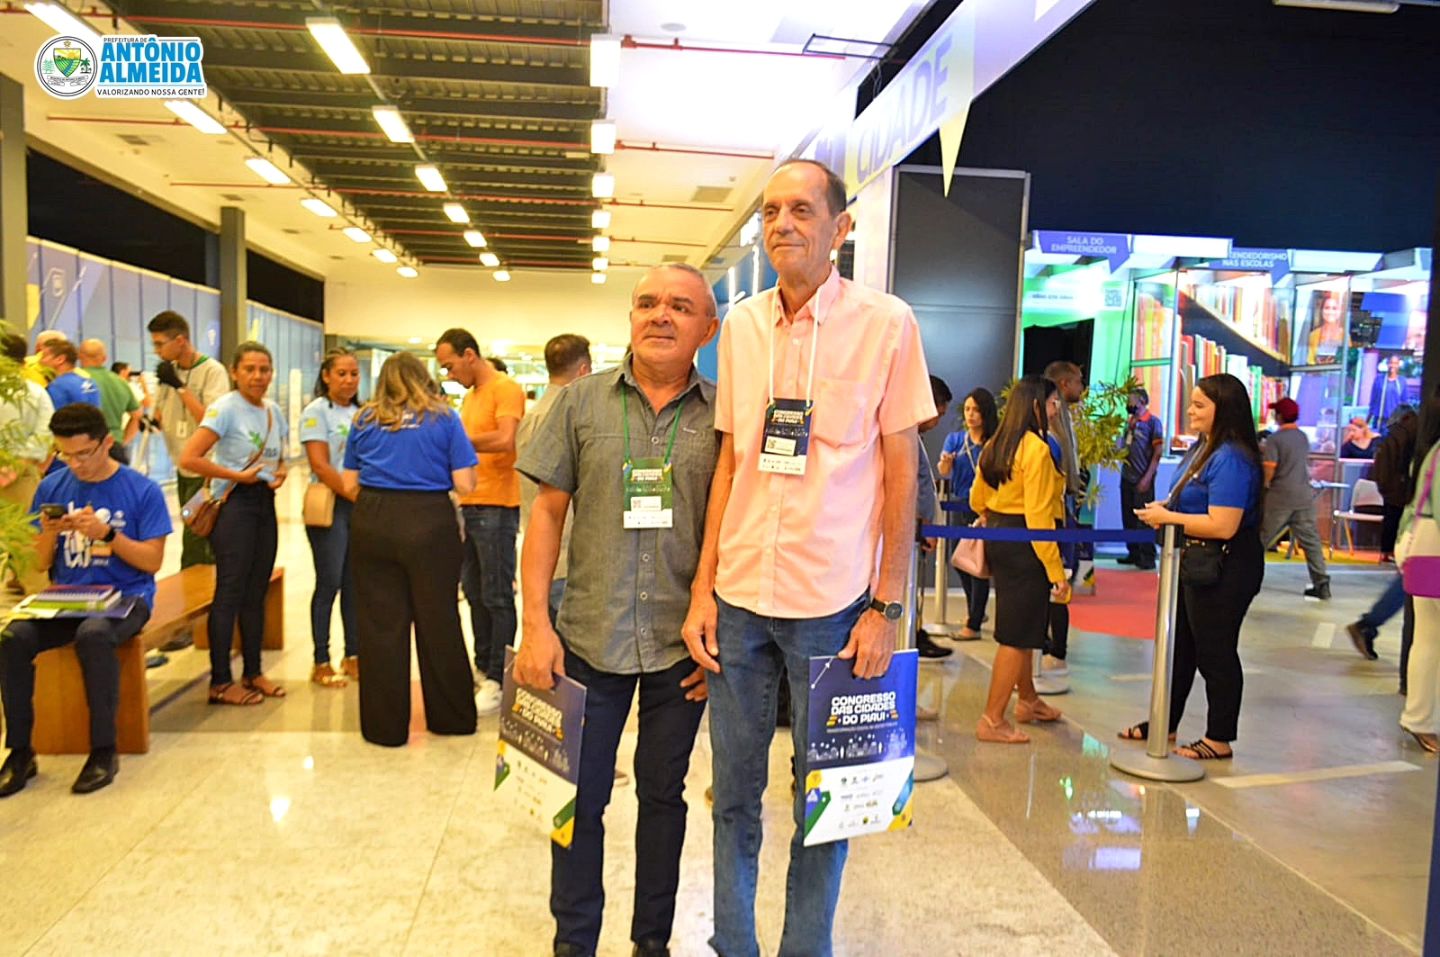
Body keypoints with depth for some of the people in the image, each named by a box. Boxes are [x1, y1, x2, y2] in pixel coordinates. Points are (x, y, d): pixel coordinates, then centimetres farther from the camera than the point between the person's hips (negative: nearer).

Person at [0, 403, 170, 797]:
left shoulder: (142, 491, -3)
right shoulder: (53, 487, 8)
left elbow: (153, 561, -6)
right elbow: (42, 563, 11)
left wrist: (107, 533, -18)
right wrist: (50, 533, -10)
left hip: (125, 597, -4)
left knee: (93, 634, -36)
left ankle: (104, 750, -22)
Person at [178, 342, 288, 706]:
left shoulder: (274, 411, 10)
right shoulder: (226, 408, -11)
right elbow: (188, 458, -19)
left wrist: (279, 474, 2)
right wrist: (237, 475, -16)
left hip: (265, 503, 7)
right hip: (235, 503, -7)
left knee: (256, 592, 12)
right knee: (231, 592, -2)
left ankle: (252, 673, 23)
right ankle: (220, 682, 7)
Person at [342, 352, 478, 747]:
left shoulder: (364, 419, 10)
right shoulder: (443, 418, 3)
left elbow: (350, 484, 9)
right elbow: (465, 484, -2)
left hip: (372, 523, 2)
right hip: (430, 523, -1)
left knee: (380, 624, 8)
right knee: (438, 621, 10)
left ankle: (385, 726, 17)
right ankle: (450, 718, 24)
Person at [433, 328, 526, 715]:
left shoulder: (506, 389, -9)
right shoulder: (470, 396, 18)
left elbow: (504, 440, -23)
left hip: (496, 506, -9)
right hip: (469, 505, 9)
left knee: (497, 598, -2)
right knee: (475, 594, 15)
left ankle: (497, 682, 5)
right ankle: (482, 669, 26)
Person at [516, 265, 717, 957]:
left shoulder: (723, 414, -1)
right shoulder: (581, 402, 0)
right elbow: (548, 512, 1)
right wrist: (537, 624, -4)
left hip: (683, 643, 0)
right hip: (590, 635, 0)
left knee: (663, 794, 15)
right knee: (580, 795, 12)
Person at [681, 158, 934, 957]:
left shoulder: (885, 323, -5)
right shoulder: (740, 324, 5)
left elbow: (900, 471, -3)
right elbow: (729, 460, 9)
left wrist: (887, 607, -7)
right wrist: (703, 589, 5)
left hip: (832, 602, -3)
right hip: (738, 596, 4)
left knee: (822, 798, 11)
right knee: (735, 788, 14)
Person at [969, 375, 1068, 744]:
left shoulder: (995, 446, 10)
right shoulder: (1037, 449, -17)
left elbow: (976, 500, 18)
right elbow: (1038, 516, -21)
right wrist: (1057, 572, -19)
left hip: (998, 538, 9)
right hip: (1024, 545, -9)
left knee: (1022, 627, 22)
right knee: (1017, 635, -2)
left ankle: (1028, 700, 38)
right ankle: (993, 720, 4)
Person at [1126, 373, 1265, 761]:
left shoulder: (1231, 458, -22)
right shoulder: (1204, 448, 9)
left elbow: (1223, 525, -29)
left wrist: (1168, 517, -20)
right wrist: (1166, 509, 2)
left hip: (1223, 571, -10)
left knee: (1215, 654, 3)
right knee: (1179, 648, 19)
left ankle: (1219, 741, 18)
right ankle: (1164, 723, 33)